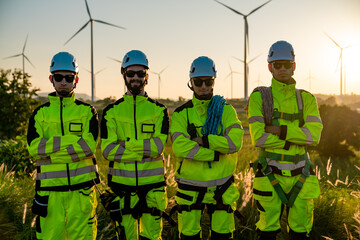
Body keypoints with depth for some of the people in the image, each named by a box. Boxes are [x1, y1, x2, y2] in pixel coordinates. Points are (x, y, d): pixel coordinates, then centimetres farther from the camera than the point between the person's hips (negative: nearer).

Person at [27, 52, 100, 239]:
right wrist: (73, 140, -14)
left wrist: (51, 148, -12)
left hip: (82, 189, -1)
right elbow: (34, 147, -7)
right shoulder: (40, 113, 9)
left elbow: (89, 145, -10)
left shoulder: (87, 111, 6)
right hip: (50, 190, 1)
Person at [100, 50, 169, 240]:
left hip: (152, 183, 0)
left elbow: (158, 147, -10)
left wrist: (125, 144, -14)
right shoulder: (112, 111, 4)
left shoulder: (158, 110, 4)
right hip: (122, 183, 1)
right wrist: (143, 150, -13)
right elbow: (107, 150, -7)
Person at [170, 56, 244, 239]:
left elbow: (235, 141, -14)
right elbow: (180, 148, -18)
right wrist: (215, 154, -18)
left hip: (221, 186, 1)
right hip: (191, 187, -1)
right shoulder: (181, 114, -2)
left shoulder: (225, 110, 2)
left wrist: (202, 140, -17)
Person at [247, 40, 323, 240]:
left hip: (300, 177, 3)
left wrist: (281, 131, -18)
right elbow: (258, 138, -15)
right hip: (270, 177, -2)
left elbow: (314, 134, -10)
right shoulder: (259, 97, -4)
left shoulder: (306, 99, 5)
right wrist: (297, 138, -13)